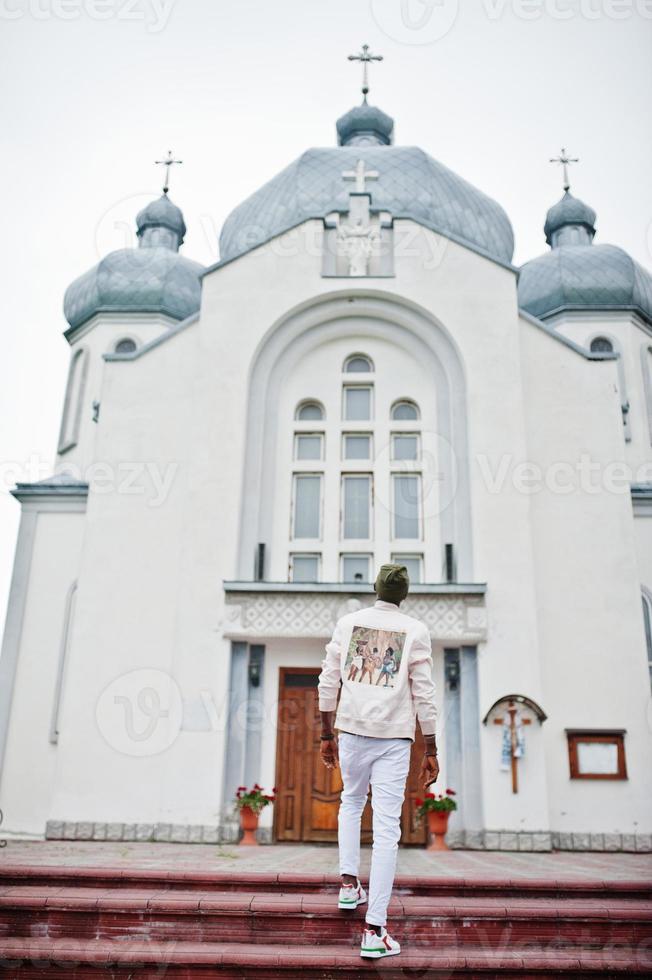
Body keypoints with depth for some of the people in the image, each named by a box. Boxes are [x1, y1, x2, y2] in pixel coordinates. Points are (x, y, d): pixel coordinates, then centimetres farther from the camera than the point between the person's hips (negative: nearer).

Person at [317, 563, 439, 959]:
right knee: (387, 829, 0)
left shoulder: (347, 623, 7)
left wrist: (327, 735, 15)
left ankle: (350, 884, 23)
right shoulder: (415, 631, 1)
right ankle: (375, 930, 0)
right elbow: (424, 695, -2)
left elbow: (328, 682, 7)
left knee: (351, 803, 27)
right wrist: (431, 752, 4)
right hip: (395, 737, -2)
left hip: (351, 731, 2)